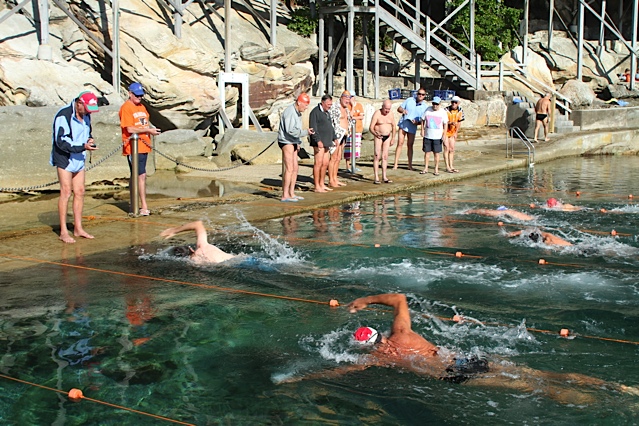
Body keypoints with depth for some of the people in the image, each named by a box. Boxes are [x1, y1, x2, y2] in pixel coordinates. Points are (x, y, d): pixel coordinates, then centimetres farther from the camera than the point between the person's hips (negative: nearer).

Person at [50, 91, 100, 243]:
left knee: (80, 192, 8)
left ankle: (78, 228, 16)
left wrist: (89, 139, -2)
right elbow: (62, 141, -22)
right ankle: (63, 232, -4)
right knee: (66, 192, -9)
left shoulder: (86, 115, 7)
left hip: (79, 159, 8)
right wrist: (83, 146, -29)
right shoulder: (63, 115, -19)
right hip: (64, 158, -8)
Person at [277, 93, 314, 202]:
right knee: (289, 169, -12)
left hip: (292, 142, 10)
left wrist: (297, 142, 14)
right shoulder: (290, 112, -18)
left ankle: (291, 193, 16)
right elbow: (290, 130, -26)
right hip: (286, 141, -10)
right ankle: (285, 196, -11)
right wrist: (306, 132, -24)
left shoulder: (297, 112, 14)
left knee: (295, 168, 10)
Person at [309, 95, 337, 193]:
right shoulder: (315, 112, -9)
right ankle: (317, 187, -8)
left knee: (325, 163, 9)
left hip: (326, 143, 9)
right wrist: (318, 140, -23)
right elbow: (313, 128, -17)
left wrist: (334, 138, 25)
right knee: (318, 163, -10)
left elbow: (330, 127, 31)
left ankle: (322, 184, 17)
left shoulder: (326, 113, 21)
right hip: (319, 143, -9)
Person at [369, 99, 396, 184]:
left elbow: (393, 126, 15)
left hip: (387, 136, 5)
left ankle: (384, 177, 8)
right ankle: (376, 178, -10)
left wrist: (393, 138, 11)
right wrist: (375, 134, -33)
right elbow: (371, 128, -16)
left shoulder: (390, 114, 3)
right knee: (377, 156, -9)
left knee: (385, 156, 5)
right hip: (378, 137, -5)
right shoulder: (377, 114, -13)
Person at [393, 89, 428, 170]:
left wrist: (417, 122, -20)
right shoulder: (409, 100, 1)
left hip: (412, 128, 0)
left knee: (410, 145, 5)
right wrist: (402, 110, -18)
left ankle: (410, 165, 13)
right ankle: (395, 164, -3)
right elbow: (399, 109, 6)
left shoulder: (425, 106, -2)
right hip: (403, 125, 0)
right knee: (400, 143, -4)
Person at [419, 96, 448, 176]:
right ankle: (425, 168, 15)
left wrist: (444, 134, -4)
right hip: (427, 136, 2)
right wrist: (422, 130, 2)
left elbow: (445, 124, 3)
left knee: (436, 153, 2)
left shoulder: (443, 112, -1)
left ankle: (436, 169, 9)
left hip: (437, 137, -2)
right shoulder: (428, 110, 2)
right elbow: (423, 120, 9)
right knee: (426, 152, 6)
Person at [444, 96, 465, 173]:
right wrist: (450, 123, -36)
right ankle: (447, 167, -4)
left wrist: (456, 133, 3)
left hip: (453, 132, 5)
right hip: (445, 131, -5)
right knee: (447, 148, -7)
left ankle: (451, 166, 15)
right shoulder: (446, 110, -21)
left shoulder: (460, 111, -5)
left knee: (452, 149, 8)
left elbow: (459, 123, 4)